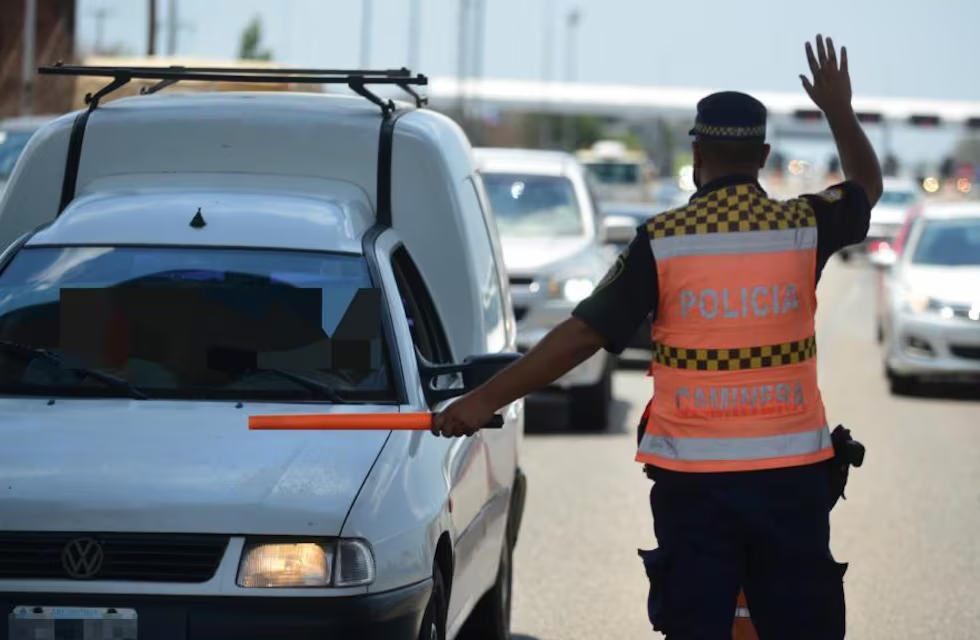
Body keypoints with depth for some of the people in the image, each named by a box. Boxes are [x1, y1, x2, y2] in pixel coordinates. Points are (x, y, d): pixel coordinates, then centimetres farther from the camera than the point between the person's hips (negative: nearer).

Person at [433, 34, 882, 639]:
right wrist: (840, 110, 30)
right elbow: (867, 184, 22)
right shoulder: (803, 226, 0)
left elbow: (582, 334, -6)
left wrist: (488, 398, -1)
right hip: (791, 473, 1)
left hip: (693, 478, -1)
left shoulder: (662, 240, -6)